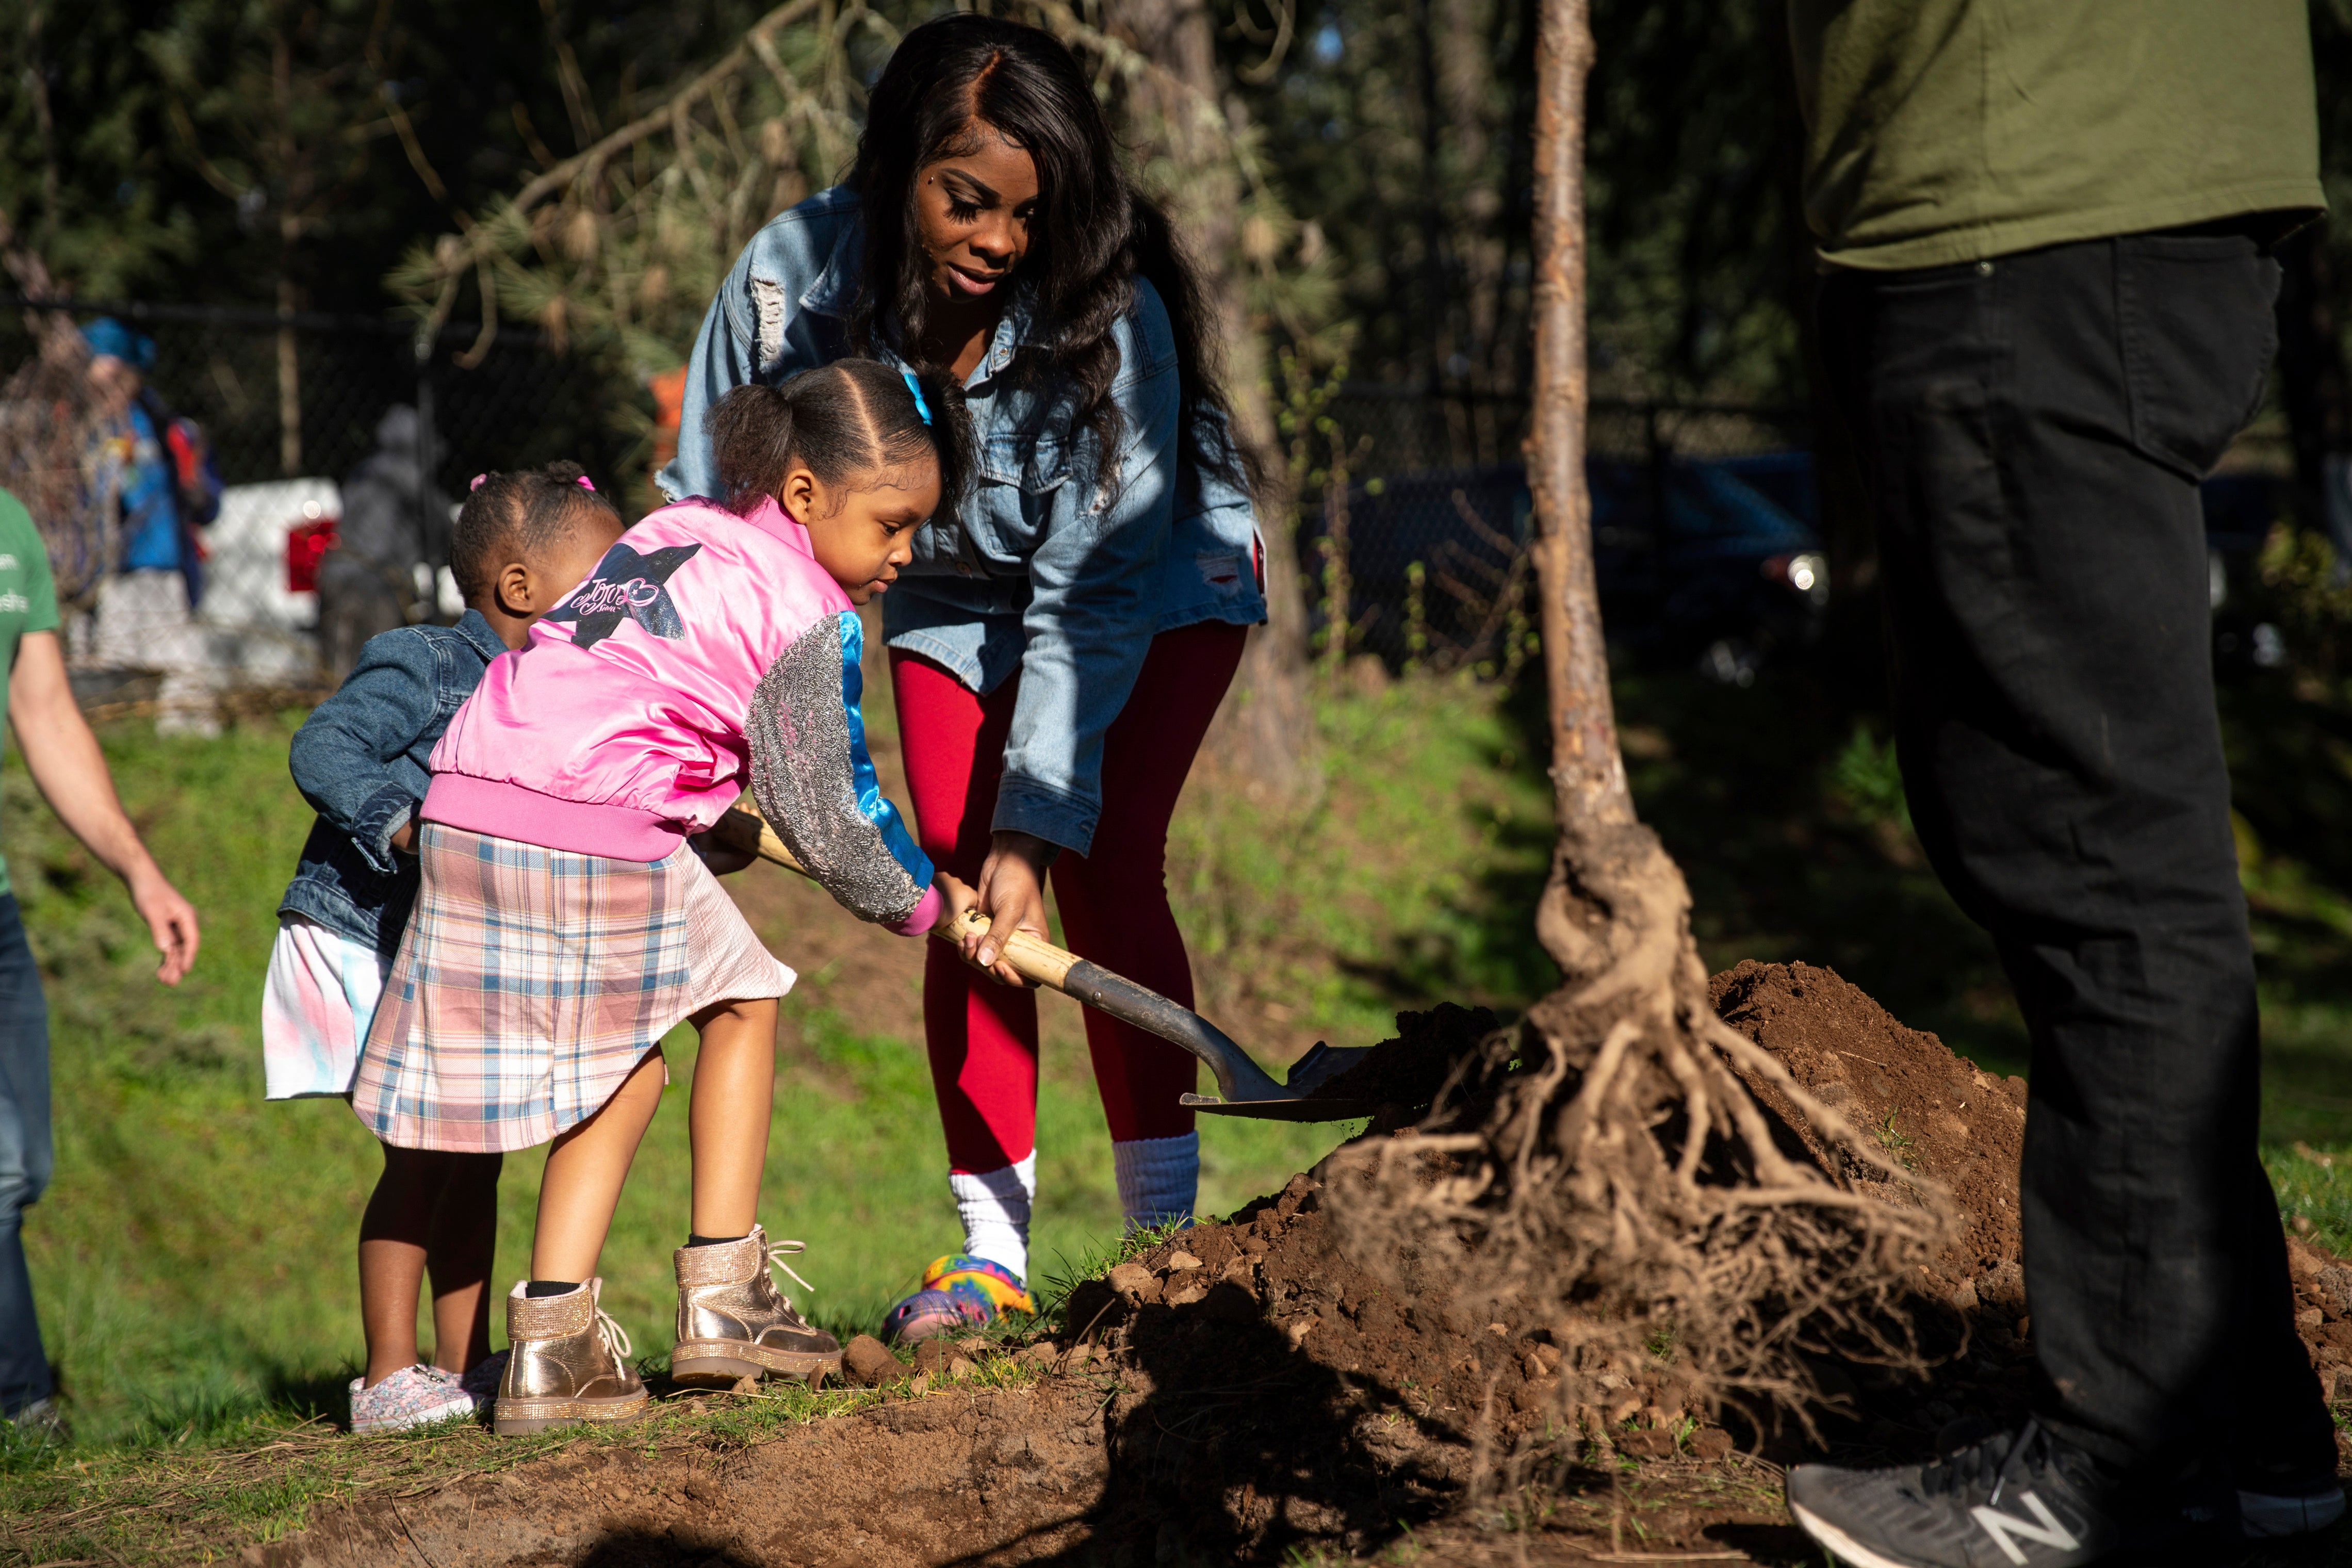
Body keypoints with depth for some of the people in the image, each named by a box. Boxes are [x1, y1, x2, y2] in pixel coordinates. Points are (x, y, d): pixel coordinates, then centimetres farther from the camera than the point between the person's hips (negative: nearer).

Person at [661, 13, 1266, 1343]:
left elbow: (1090, 596, -32)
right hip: (957, 598, 3)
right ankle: (991, 1254, -2)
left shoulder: (1109, 320, -35)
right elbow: (707, 517, -13)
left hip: (1157, 584, -3)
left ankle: (1167, 1229, -13)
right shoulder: (797, 276, -27)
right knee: (957, 892, -7)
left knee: (1099, 869, -19)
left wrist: (1037, 826, -35)